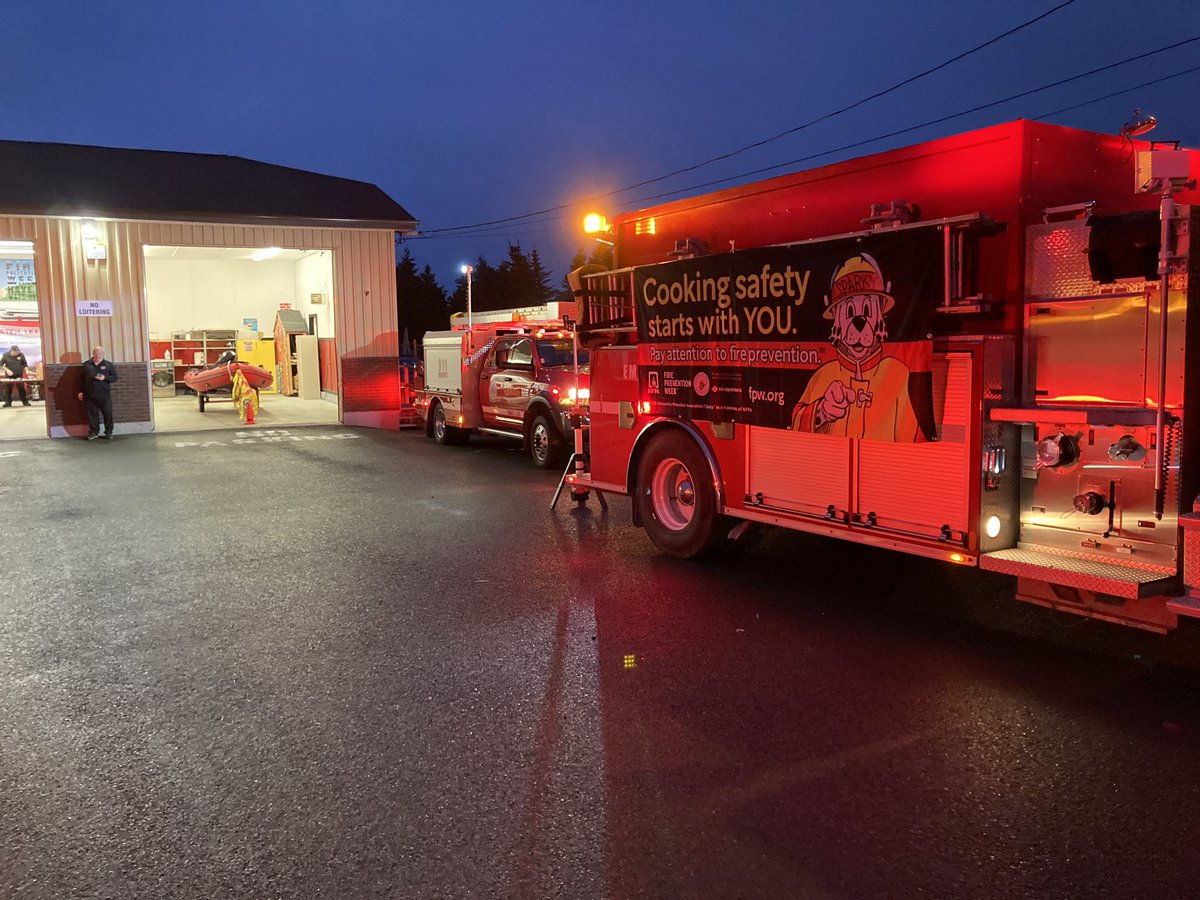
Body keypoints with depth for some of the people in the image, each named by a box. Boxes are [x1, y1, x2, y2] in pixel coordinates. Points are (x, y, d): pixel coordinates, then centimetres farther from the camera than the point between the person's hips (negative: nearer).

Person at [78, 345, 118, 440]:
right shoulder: (86, 364, 9)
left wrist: (105, 378, -16)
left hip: (105, 395, -1)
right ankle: (93, 432, 13)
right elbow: (82, 379, 13)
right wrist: (81, 391, 10)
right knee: (92, 414, 4)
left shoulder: (108, 365, 5)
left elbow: (114, 377, 2)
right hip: (90, 395, 1)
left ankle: (108, 432, 9)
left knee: (108, 413, 0)